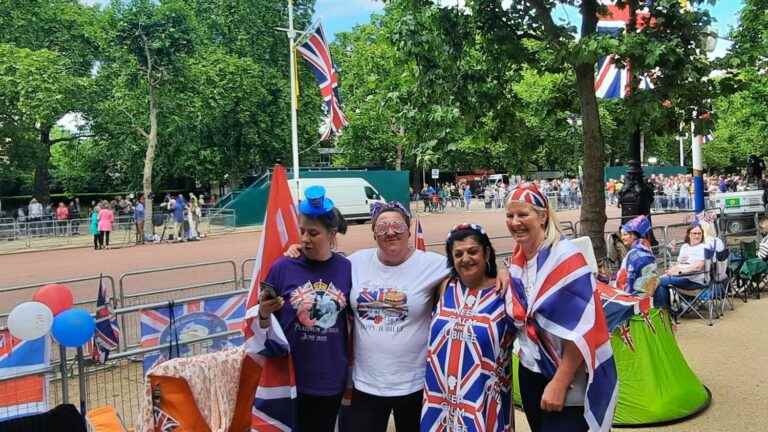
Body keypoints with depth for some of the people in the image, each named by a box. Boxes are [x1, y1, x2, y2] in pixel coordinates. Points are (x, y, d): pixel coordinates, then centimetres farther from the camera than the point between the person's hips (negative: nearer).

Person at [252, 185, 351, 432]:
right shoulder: (282, 267, -9)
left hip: (333, 381, 2)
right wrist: (264, 314, -23)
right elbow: (265, 328, -1)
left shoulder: (346, 269, -6)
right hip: (291, 379, -1)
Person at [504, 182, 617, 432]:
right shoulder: (516, 260, 2)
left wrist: (559, 383, -21)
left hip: (569, 378, -7)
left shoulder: (565, 257, -19)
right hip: (530, 371, 7)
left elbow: (580, 329, -22)